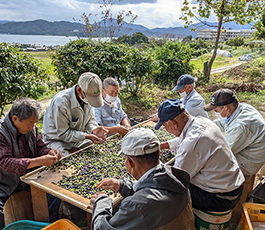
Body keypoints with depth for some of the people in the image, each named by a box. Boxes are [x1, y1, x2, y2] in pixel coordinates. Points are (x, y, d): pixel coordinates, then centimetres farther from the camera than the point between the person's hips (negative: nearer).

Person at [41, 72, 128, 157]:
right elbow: (63, 134, -24)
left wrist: (94, 129, -19)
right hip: (57, 140, -6)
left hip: (78, 137, 6)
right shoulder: (61, 101, -30)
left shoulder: (88, 97, -9)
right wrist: (87, 136, -30)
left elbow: (91, 119, 3)